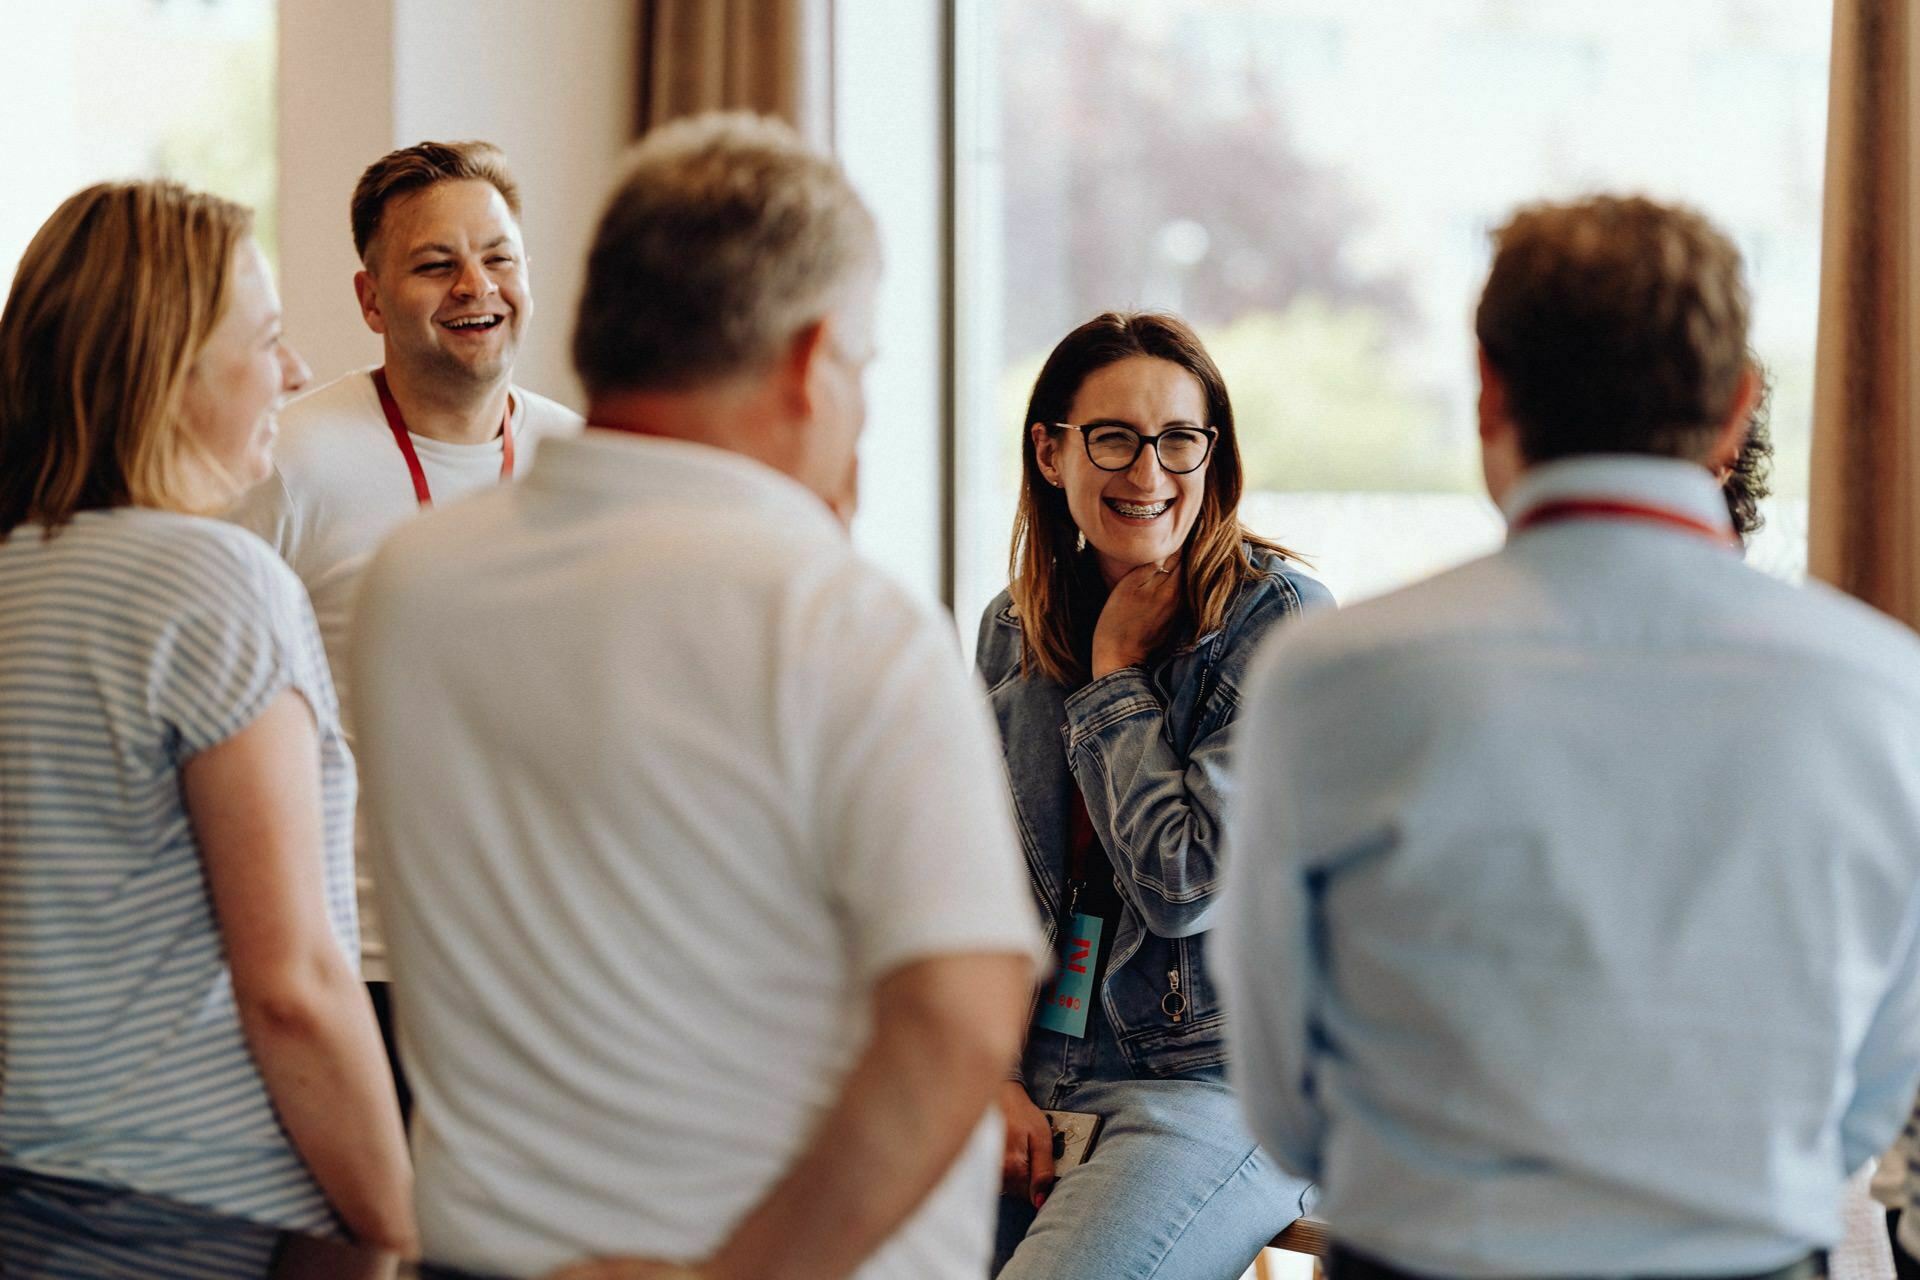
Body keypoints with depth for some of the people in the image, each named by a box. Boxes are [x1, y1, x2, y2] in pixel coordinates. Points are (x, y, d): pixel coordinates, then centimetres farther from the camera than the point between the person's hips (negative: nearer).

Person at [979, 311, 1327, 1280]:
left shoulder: (1280, 619, -8)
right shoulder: (1013, 629, 9)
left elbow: (1187, 885, -14)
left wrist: (1115, 675, -6)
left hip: (1219, 1082, -5)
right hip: (1042, 1069, 5)